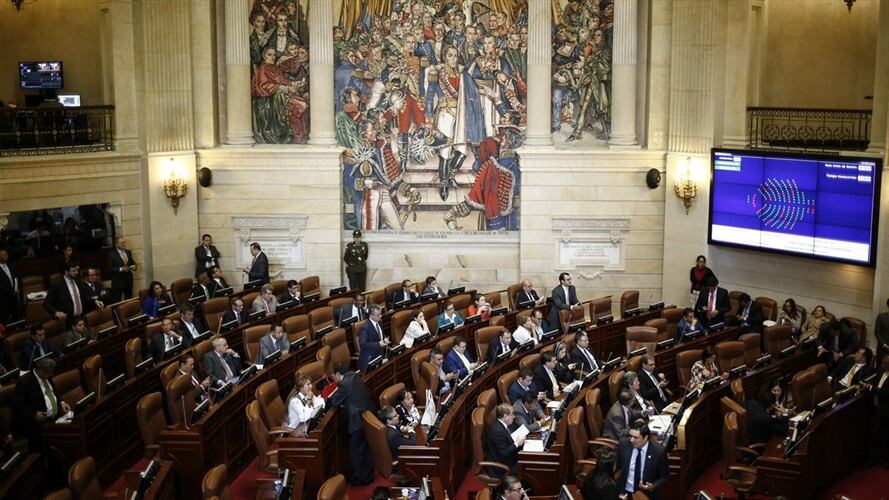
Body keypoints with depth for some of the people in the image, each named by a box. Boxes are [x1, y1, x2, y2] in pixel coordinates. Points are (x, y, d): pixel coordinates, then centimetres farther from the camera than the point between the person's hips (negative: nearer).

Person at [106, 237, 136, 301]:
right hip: (118, 282, -5)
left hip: (128, 281, 5)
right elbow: (109, 269, -13)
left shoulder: (128, 252, 11)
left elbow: (132, 263, 20)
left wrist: (133, 266, -4)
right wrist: (121, 269, -23)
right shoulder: (111, 254, -8)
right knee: (116, 301, -3)